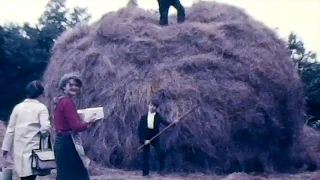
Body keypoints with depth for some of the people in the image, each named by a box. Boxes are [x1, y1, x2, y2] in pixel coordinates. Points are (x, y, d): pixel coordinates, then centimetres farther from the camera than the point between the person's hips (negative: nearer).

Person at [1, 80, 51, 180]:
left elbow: (10, 129, 7)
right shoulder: (41, 107, -5)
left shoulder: (18, 107, 6)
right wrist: (43, 134, 4)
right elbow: (45, 127, -17)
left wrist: (6, 147, 13)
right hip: (33, 148, -4)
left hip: (19, 148, 4)